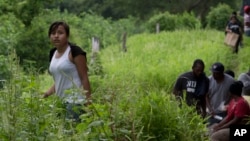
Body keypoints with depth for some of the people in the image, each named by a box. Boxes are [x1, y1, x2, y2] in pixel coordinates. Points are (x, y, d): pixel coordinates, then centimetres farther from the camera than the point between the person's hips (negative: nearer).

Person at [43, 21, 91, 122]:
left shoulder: (75, 52, -8)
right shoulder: (53, 53, 14)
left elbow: (84, 78, -10)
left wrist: (88, 103, -14)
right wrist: (46, 94, 9)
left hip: (75, 101, -7)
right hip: (61, 101, 8)